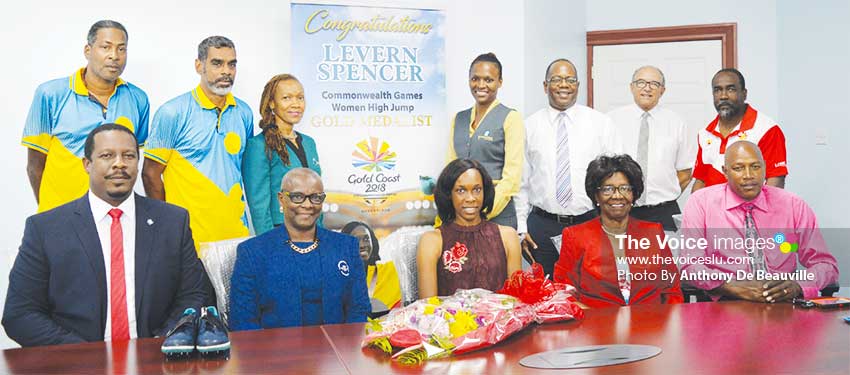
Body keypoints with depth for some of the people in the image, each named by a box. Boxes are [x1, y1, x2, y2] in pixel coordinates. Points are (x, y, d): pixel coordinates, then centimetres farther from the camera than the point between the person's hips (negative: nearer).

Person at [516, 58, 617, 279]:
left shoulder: (601, 123, 4)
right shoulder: (530, 126, 5)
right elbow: (521, 181, 7)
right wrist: (520, 227, 3)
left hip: (589, 222, 0)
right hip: (542, 226, 0)